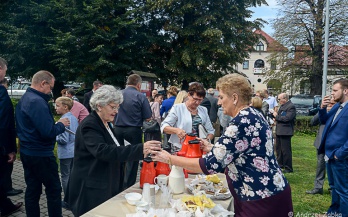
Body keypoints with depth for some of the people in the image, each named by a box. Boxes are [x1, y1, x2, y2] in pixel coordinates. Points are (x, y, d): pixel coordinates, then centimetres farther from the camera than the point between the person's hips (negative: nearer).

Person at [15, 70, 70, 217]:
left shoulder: (24, 99, 9)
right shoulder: (38, 101, -21)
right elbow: (48, 132, -26)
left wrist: (54, 124, 7)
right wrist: (61, 125, -9)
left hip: (27, 152, 9)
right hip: (41, 154, -9)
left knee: (32, 189, 15)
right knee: (54, 189, 3)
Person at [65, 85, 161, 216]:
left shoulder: (106, 123, 10)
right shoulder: (89, 125, -18)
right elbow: (103, 151, -34)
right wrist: (140, 150, -41)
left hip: (108, 187, 8)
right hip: (92, 190, -8)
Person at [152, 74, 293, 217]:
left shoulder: (243, 122, -23)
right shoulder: (250, 115, 6)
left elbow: (211, 165, -24)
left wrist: (170, 159, -16)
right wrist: (212, 149, 9)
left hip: (263, 200, -9)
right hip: (262, 195, 9)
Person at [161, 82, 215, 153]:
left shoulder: (203, 110, 15)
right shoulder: (177, 108, 3)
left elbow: (210, 131, 16)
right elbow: (164, 126, -3)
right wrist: (176, 130, -22)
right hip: (179, 150, -3)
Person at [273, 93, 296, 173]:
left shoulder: (291, 107, -16)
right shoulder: (282, 106, 14)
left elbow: (287, 118, -25)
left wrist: (277, 116, -14)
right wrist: (275, 114, 3)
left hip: (285, 132, -10)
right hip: (279, 131, 10)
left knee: (286, 150, -4)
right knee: (278, 148, 20)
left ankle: (288, 168, 6)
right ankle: (280, 164, 35)